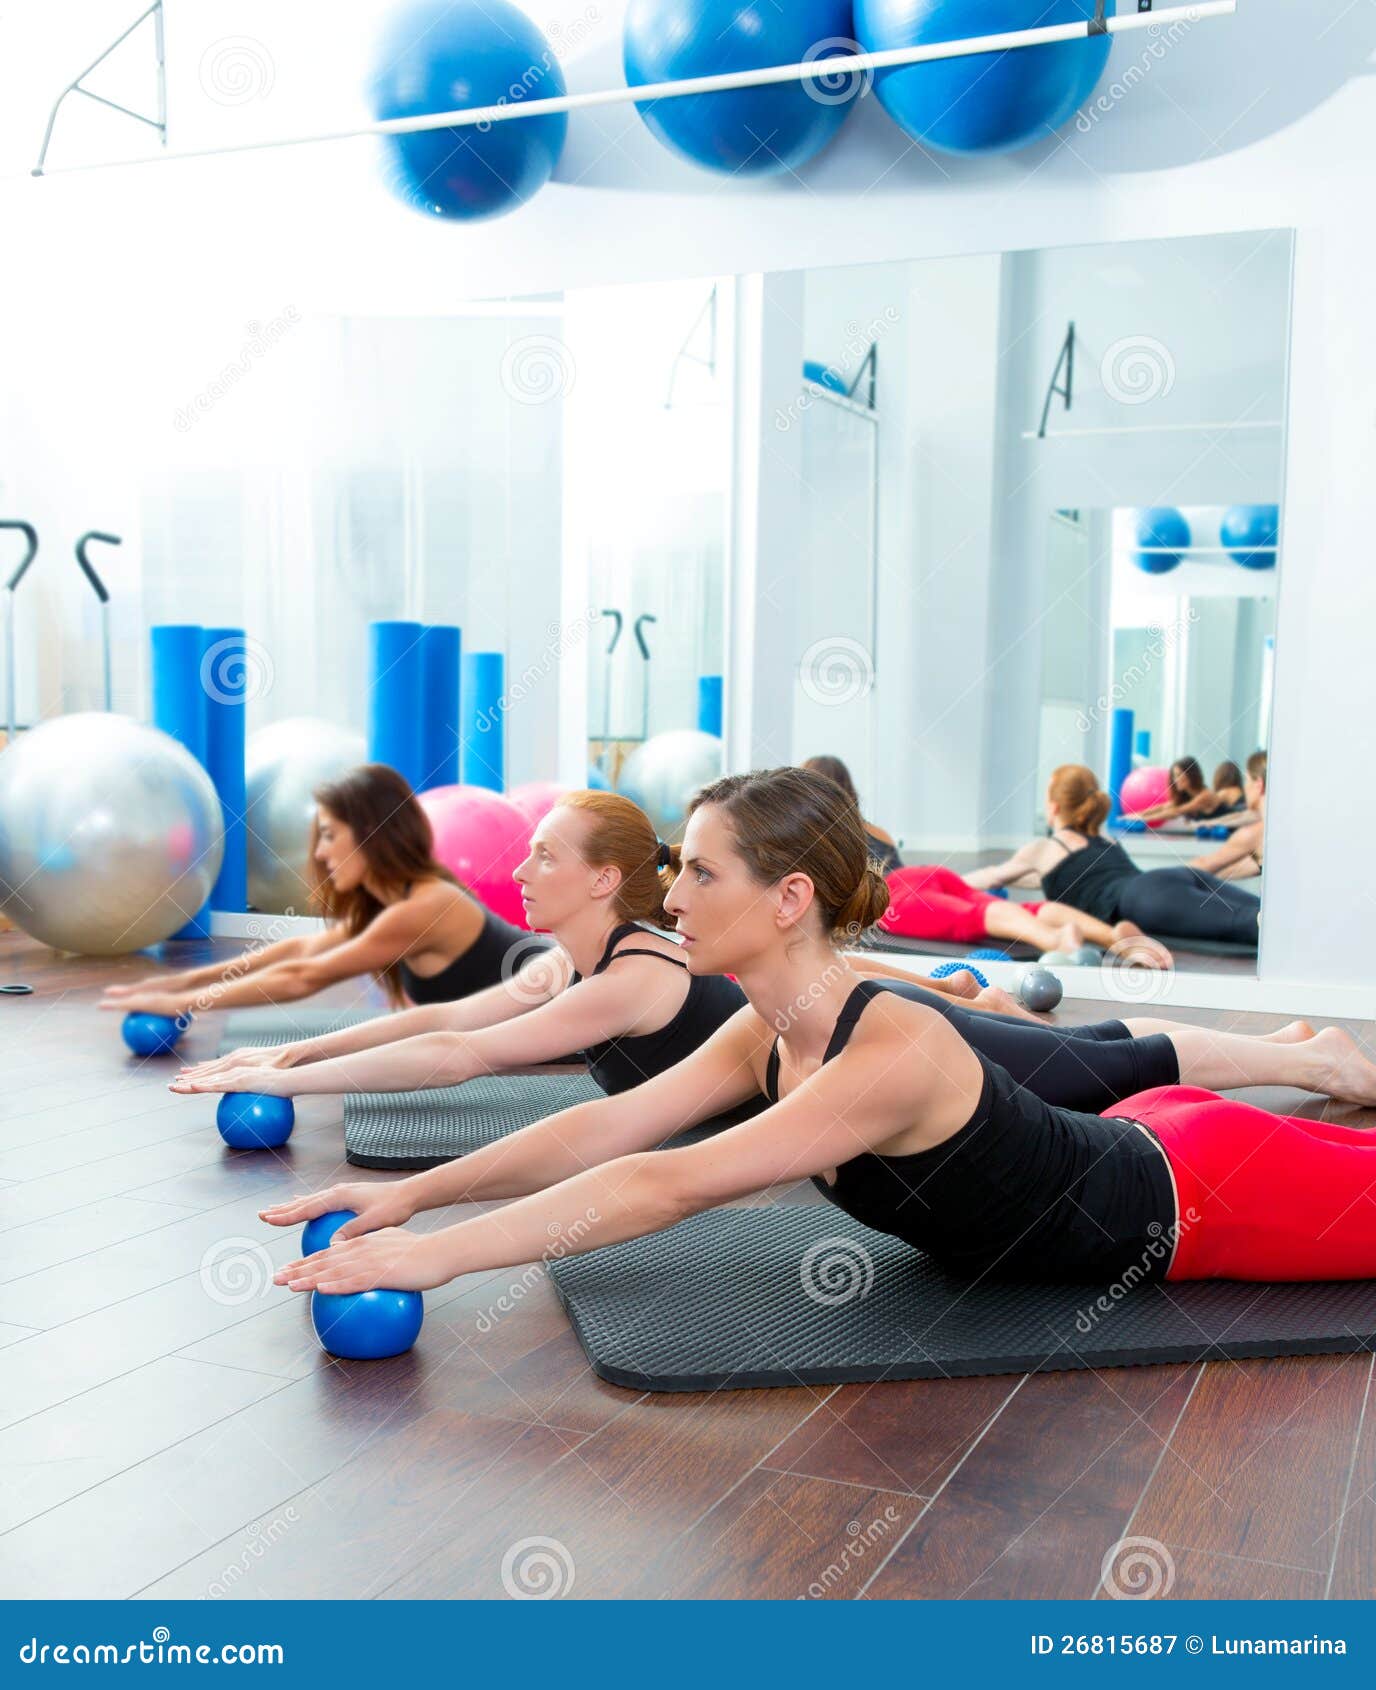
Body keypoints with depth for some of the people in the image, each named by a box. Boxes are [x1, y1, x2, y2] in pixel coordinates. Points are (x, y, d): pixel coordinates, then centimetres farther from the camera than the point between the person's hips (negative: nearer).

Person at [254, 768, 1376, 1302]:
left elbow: (673, 1186, -44)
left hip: (1193, 1200, -7)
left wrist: (442, 1254, -44)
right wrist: (413, 1193, -21)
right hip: (1126, 1154, 7)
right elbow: (607, 1128, -14)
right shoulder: (768, 1036, -14)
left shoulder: (894, 1056, -39)